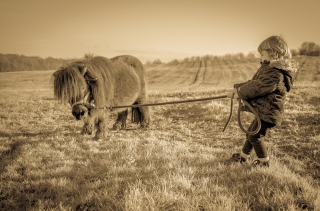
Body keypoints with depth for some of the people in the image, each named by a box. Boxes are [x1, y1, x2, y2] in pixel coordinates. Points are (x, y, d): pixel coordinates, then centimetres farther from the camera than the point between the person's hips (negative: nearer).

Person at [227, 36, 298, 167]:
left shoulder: (276, 73, -22)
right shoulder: (269, 68, 14)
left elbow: (259, 87, -27)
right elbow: (253, 82, 15)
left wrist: (241, 93, -17)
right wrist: (237, 88, 3)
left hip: (268, 113, -11)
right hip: (263, 111, 11)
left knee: (255, 136, -3)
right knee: (251, 132, 20)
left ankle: (264, 161, 15)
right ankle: (243, 156, 35)